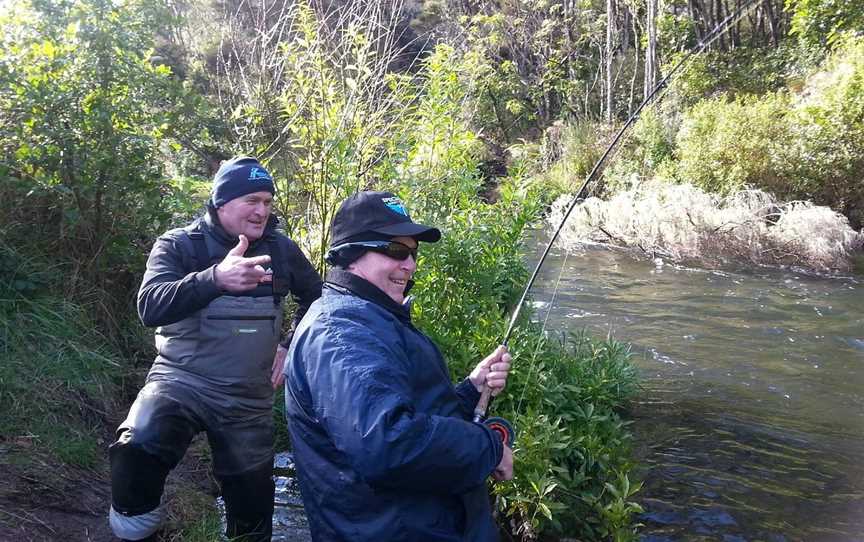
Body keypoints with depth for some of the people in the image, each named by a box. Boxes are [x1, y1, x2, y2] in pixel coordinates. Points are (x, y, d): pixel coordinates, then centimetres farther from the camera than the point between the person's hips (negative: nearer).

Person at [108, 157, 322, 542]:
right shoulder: (180, 245, -7)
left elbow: (316, 296, 18)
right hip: (182, 381, -3)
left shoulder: (280, 249, 2)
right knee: (136, 449, -32)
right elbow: (150, 306, -24)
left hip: (249, 398, 3)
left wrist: (293, 345, 6)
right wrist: (216, 278, -39)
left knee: (253, 507, 11)